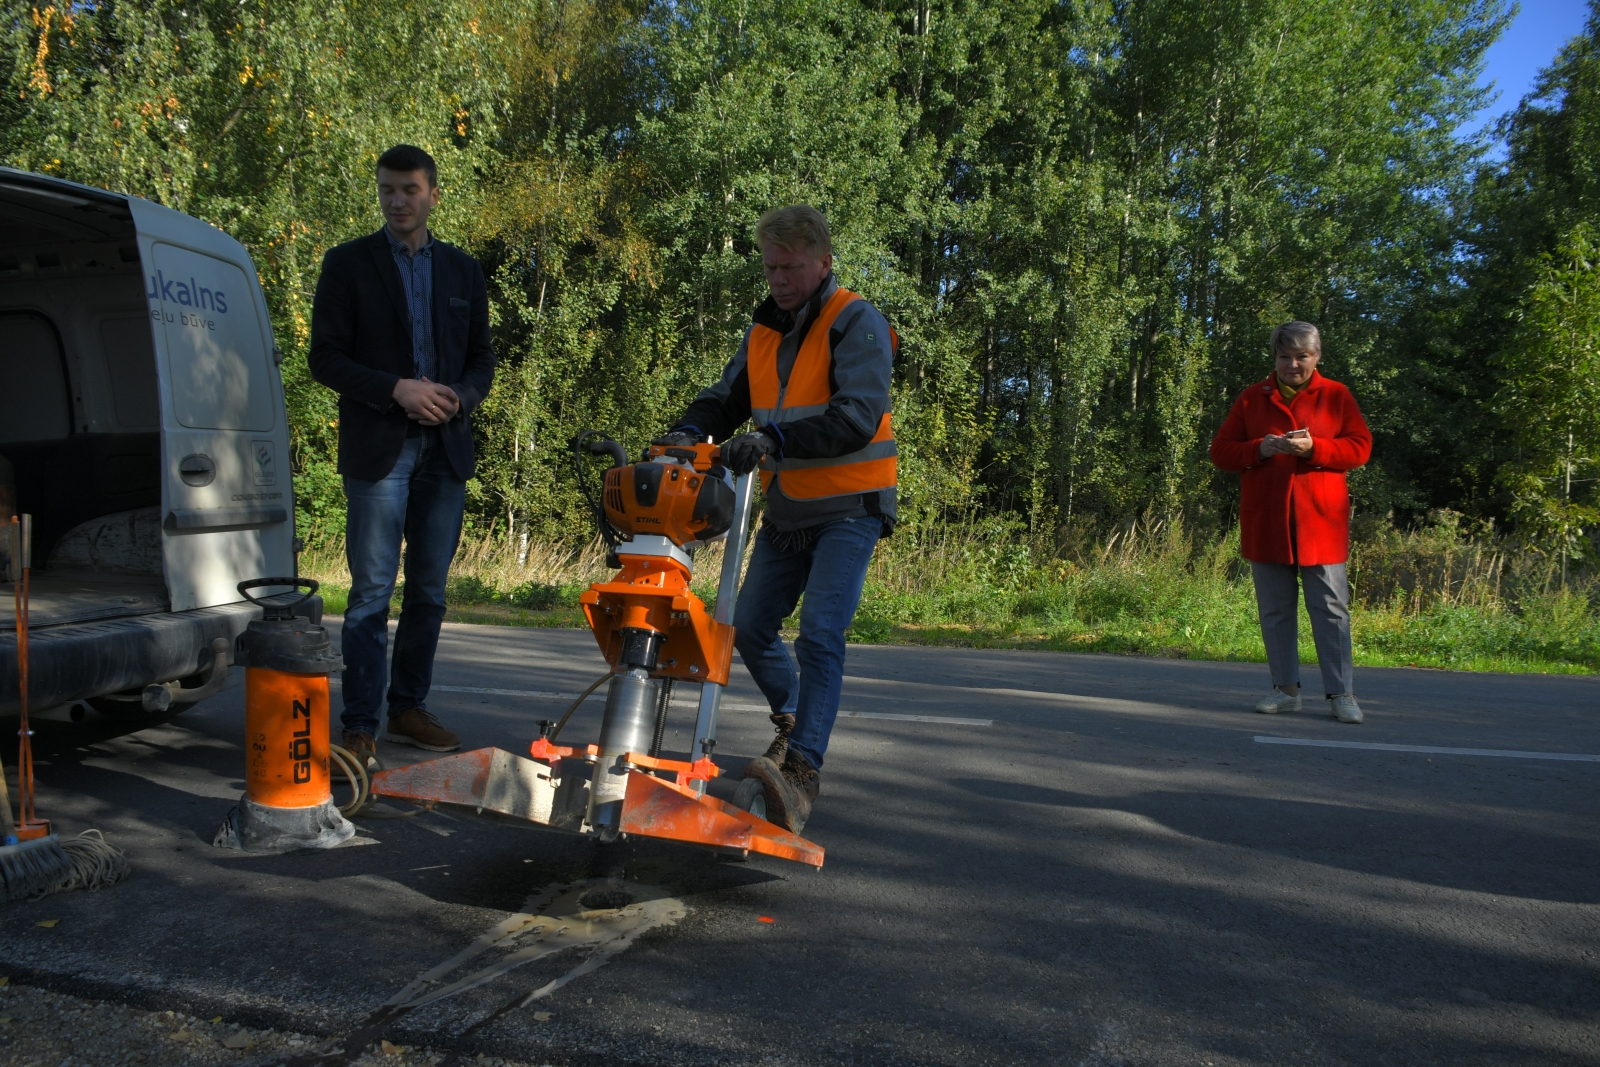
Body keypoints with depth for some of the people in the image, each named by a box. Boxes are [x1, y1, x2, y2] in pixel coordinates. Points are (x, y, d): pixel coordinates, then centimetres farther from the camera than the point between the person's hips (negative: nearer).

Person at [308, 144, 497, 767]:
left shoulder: (463, 271, 14)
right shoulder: (348, 264, 4)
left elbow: (482, 359, 14)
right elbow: (325, 358, -1)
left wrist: (459, 399, -7)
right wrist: (395, 389, -15)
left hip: (445, 449, 4)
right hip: (378, 450, -3)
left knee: (429, 592, 9)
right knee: (372, 593, -5)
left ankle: (408, 709, 20)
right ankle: (360, 727, 1)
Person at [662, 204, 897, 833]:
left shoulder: (856, 322, -11)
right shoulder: (764, 332, 13)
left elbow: (858, 415, -24)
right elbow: (726, 398, 15)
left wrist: (775, 439, -36)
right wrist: (688, 433, -8)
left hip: (849, 509, -7)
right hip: (786, 510, 7)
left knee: (819, 633, -20)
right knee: (749, 628, 10)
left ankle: (803, 770, -23)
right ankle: (793, 718, 35)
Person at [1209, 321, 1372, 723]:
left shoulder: (1336, 396, 8)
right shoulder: (1252, 399, 10)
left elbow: (1360, 447, 1)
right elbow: (1220, 451, 6)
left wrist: (1314, 448, -15)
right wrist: (1259, 449, -12)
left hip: (1320, 522, -2)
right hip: (1265, 523, 2)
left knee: (1331, 609, -2)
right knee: (1274, 610, 7)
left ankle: (1341, 693, 3)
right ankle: (1286, 689, 17)